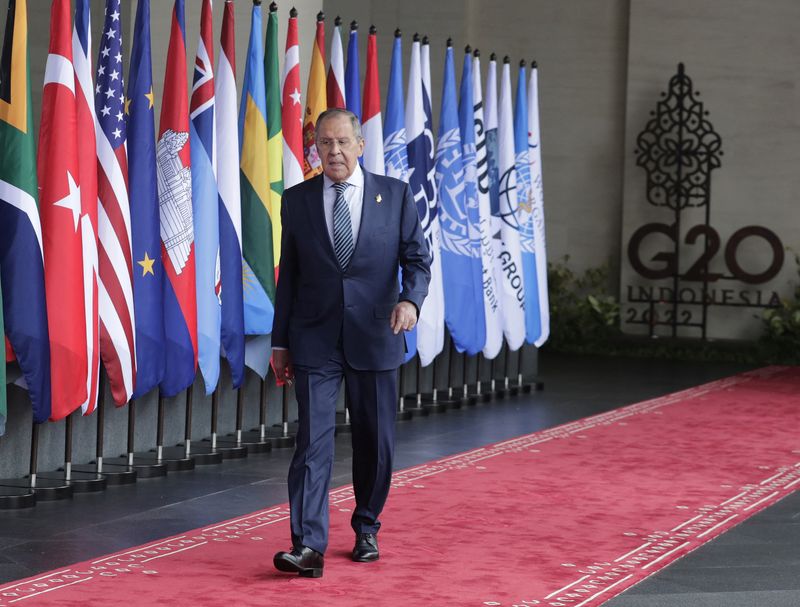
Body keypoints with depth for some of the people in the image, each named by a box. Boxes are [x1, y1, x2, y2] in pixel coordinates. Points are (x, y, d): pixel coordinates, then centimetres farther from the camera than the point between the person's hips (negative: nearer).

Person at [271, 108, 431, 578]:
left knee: (375, 441, 9)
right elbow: (289, 274, 8)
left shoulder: (396, 195, 2)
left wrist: (411, 299, -20)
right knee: (313, 441, -9)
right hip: (315, 341, 0)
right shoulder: (296, 201, 5)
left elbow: (418, 257, 1)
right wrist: (281, 341, 6)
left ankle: (366, 529, 28)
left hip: (375, 338, 1)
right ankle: (308, 546, -12)